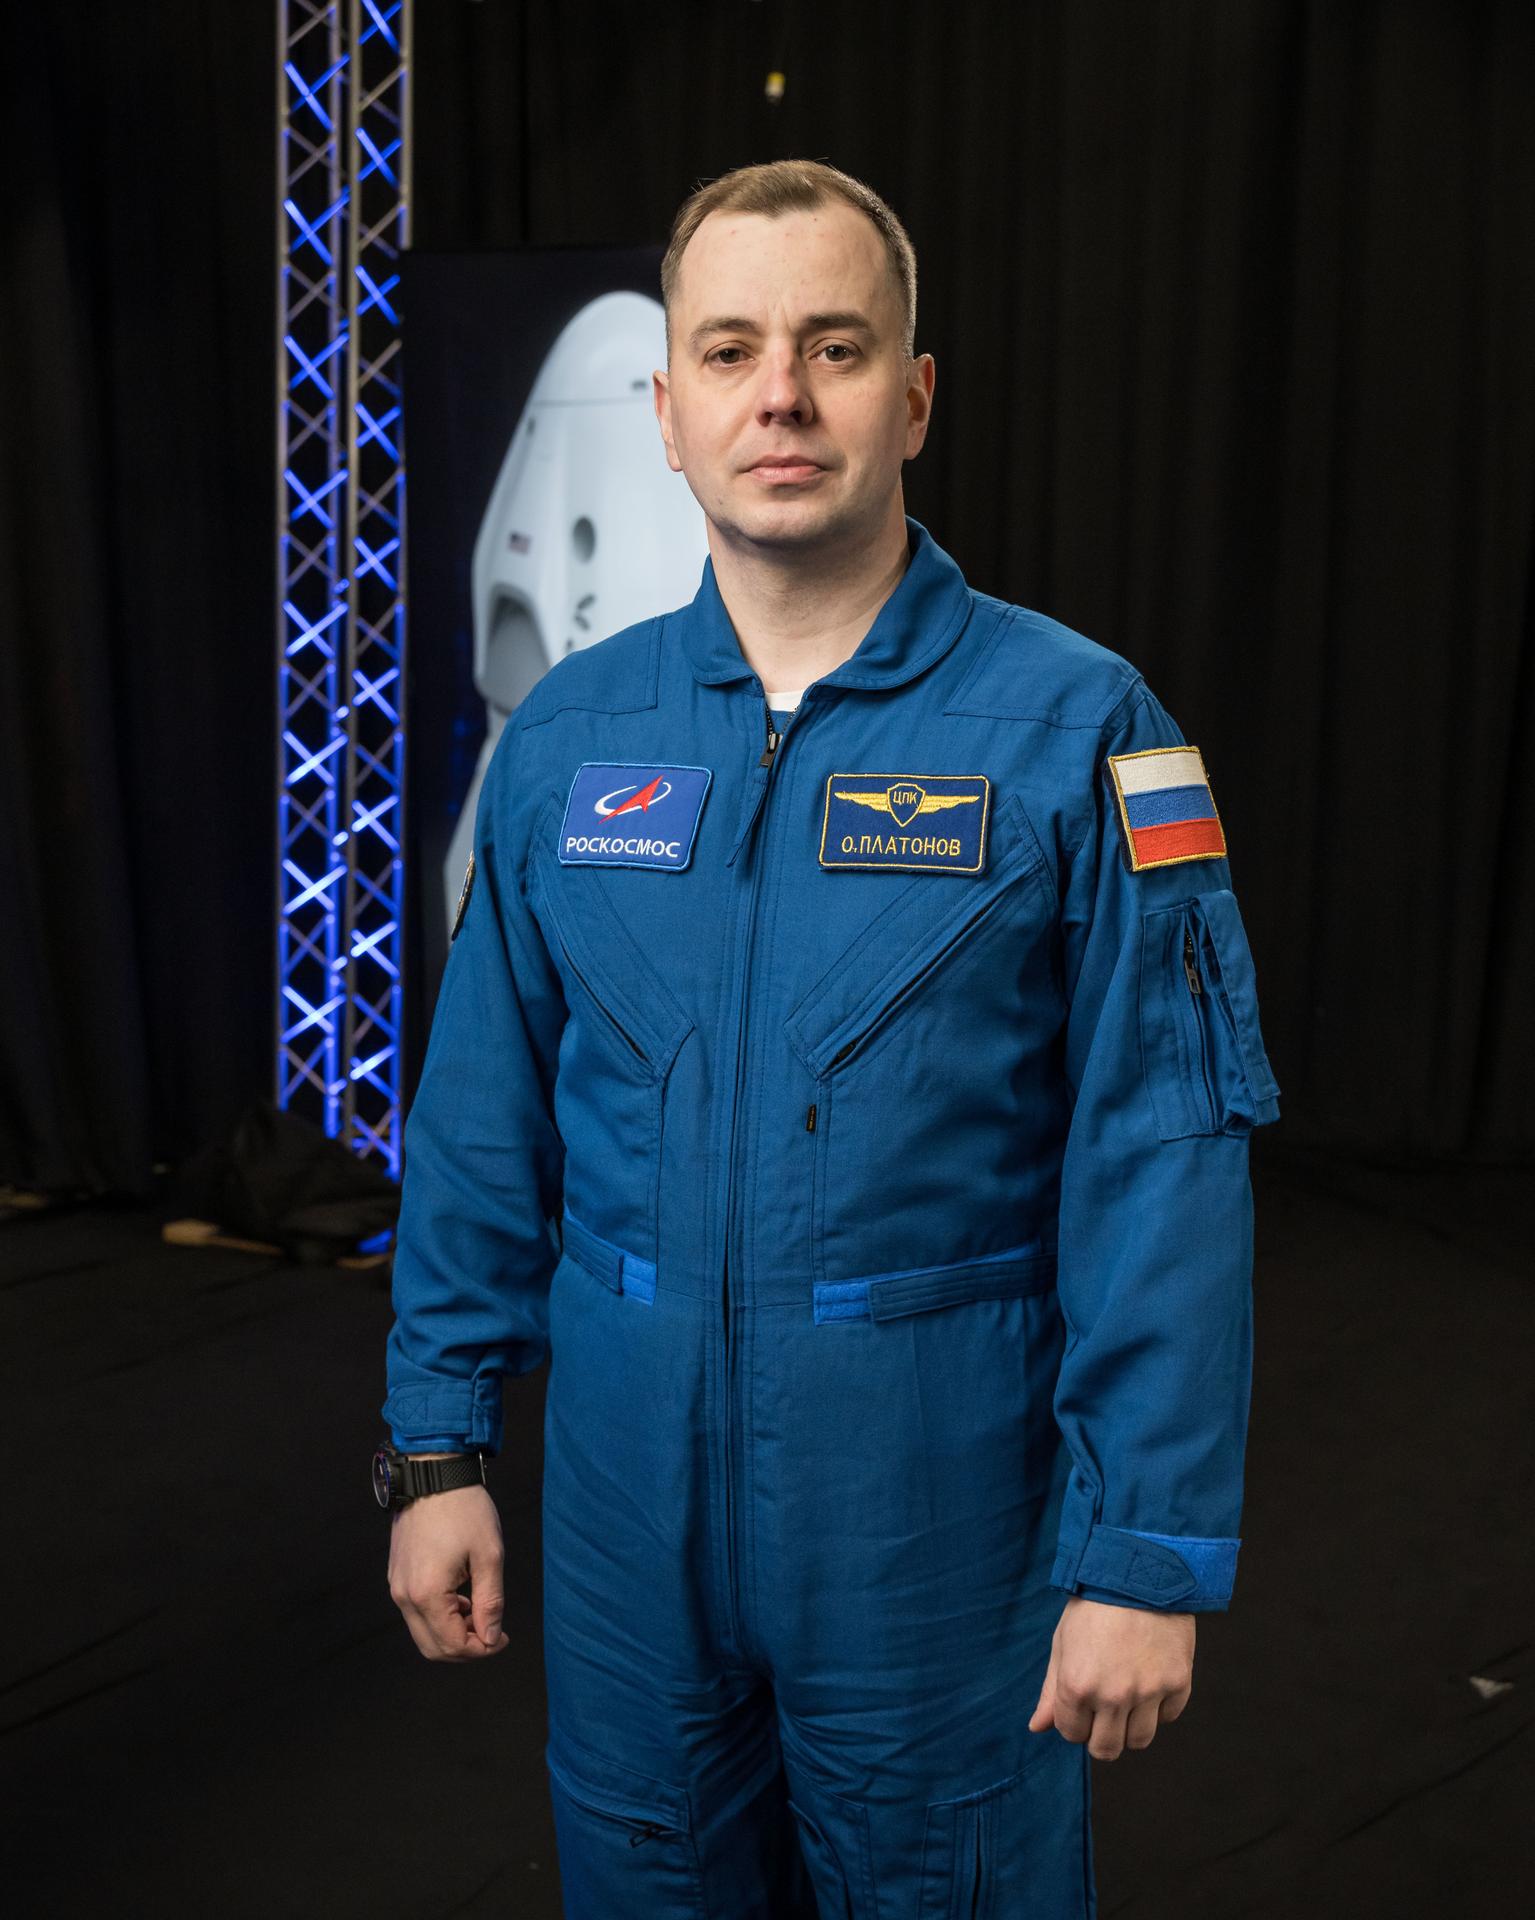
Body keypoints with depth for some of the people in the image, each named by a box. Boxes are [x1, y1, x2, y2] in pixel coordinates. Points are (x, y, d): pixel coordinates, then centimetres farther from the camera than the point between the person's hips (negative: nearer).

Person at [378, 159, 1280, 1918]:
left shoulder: (1072, 727, -11)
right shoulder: (565, 733, 1)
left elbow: (1162, 1167, -13)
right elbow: (482, 1120, 5)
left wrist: (1147, 1554, -13)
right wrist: (440, 1450, 5)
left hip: (939, 1490, -3)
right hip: (627, 1482, 4)